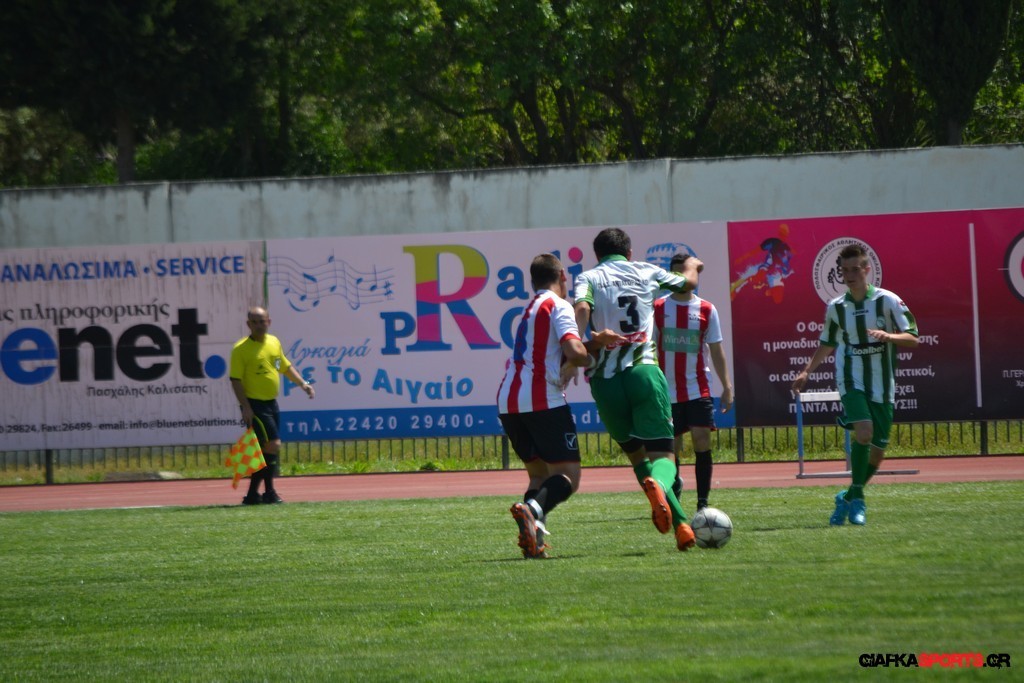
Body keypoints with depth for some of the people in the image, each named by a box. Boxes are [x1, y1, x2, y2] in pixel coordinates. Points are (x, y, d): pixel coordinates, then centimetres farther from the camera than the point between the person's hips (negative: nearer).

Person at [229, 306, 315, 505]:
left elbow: (286, 367, 24)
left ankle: (253, 494, 16)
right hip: (254, 405, -7)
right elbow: (236, 380, -13)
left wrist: (303, 383, 14)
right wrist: (245, 407, -19)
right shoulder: (241, 349, -11)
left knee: (265, 450, 9)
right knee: (273, 445, -13)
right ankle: (268, 492, -5)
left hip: (271, 404, 7)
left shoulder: (274, 342, 10)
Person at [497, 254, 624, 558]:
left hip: (508, 402, 8)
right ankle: (533, 510, -36)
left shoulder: (531, 309, 25)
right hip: (542, 400, -8)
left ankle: (534, 539, -5)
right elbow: (574, 352, -15)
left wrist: (594, 340, 4)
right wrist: (592, 360, 6)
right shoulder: (558, 306, -1)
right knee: (568, 476, -7)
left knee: (539, 473, 18)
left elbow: (555, 349, 17)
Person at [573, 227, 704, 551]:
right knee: (662, 455, -3)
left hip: (605, 380, 1)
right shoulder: (646, 272, 15)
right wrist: (691, 265, 54)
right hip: (644, 372, -1)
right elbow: (688, 283, 33)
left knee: (636, 455, 15)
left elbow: (582, 309, -12)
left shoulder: (589, 277, 10)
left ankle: (680, 525, 2)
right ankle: (658, 484, -41)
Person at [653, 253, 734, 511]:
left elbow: (716, 350, 8)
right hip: (667, 391, 0)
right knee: (671, 447, 2)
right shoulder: (658, 308, 3)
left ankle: (703, 503, -7)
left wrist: (727, 386, 2)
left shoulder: (706, 310, 4)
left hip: (699, 389, 0)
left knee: (702, 441, -10)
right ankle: (673, 491, 21)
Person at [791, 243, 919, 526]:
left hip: (882, 385, 0)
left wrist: (888, 336, -25)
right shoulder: (835, 308, 5)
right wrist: (806, 372, 12)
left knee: (877, 450, 1)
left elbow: (912, 338, -7)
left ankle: (848, 498, 23)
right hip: (851, 381, 0)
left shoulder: (888, 301, -4)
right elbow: (827, 344, 21)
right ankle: (857, 496, -14)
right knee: (864, 431, -25)